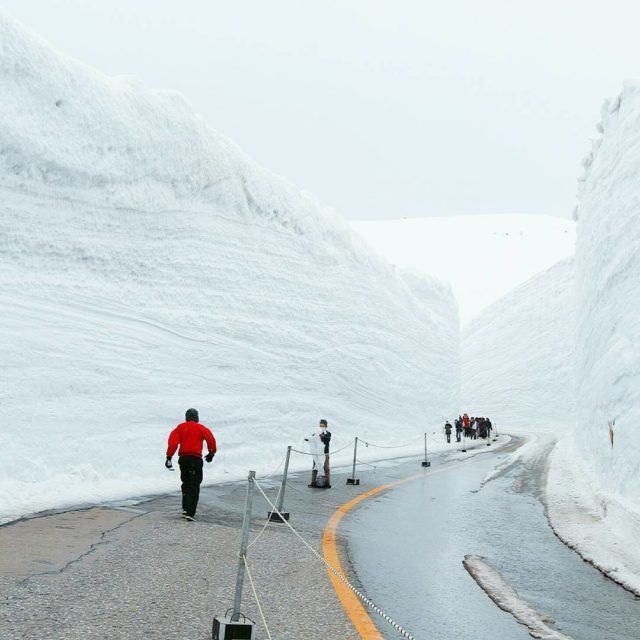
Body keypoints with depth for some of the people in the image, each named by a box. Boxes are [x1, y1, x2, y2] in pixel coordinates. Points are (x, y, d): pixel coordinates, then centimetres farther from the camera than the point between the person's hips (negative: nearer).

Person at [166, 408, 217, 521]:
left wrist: (169, 456, -5)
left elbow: (173, 441, -2)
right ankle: (190, 513, -13)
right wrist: (212, 453, 17)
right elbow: (211, 439, 1)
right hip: (196, 459, -3)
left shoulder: (180, 427, 9)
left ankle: (185, 508, 22)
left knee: (186, 483, 22)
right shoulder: (201, 428, 5)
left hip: (183, 458, 3)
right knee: (194, 486, -3)